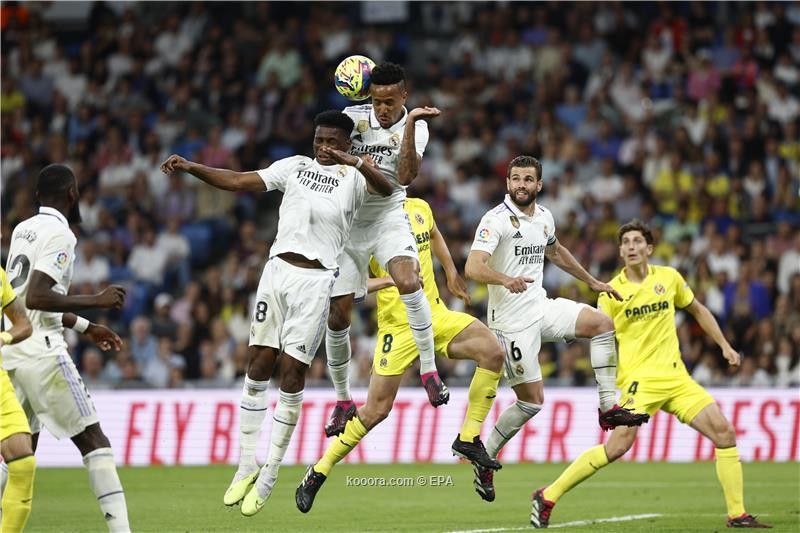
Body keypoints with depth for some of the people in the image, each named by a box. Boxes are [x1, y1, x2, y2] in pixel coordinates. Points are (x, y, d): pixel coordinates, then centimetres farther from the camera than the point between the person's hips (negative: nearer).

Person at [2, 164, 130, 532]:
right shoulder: (59, 233, -9)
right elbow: (36, 298, -20)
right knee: (93, 440, -3)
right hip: (40, 350, -8)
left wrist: (85, 327, 33)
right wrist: (95, 301, -14)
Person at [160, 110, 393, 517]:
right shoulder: (294, 166, 15)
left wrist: (353, 161, -30)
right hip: (278, 268, 3)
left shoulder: (352, 178, 6)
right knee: (259, 365, 0)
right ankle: (246, 466, 7)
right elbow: (238, 181, 12)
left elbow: (386, 188, -15)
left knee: (292, 372, -5)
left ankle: (268, 477, 2)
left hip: (316, 280, -3)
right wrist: (191, 168, 0)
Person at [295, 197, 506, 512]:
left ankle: (468, 439, -6)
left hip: (435, 313, 6)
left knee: (493, 352, -17)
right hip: (398, 325, -6)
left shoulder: (420, 209, 7)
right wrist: (390, 279, -26)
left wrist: (451, 273, 24)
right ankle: (318, 472, 10)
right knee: (376, 410, -6)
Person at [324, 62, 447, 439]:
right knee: (337, 314, -2)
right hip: (348, 220, 1)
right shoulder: (352, 118, -4)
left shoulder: (415, 127, -6)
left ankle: (429, 370, -21)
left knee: (408, 281, -31)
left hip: (388, 217, -1)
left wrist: (410, 124, -27)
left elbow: (405, 176, -21)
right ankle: (343, 400, 15)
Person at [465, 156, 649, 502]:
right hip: (512, 320, -7)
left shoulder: (543, 217, 9)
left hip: (542, 307, 7)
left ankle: (609, 407, -5)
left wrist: (592, 282, 33)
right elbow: (473, 267, -28)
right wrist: (506, 280, -47)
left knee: (602, 324, -8)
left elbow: (555, 251, 30)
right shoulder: (496, 220, -15)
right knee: (532, 401, -6)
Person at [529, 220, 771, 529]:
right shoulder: (611, 292, -1)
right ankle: (547, 497, -11)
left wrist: (724, 346, 19)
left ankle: (737, 515, 0)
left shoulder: (669, 278, 8)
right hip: (639, 378, -4)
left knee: (724, 431, -8)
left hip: (675, 376, 4)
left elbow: (697, 311, 24)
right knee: (618, 446, -23)